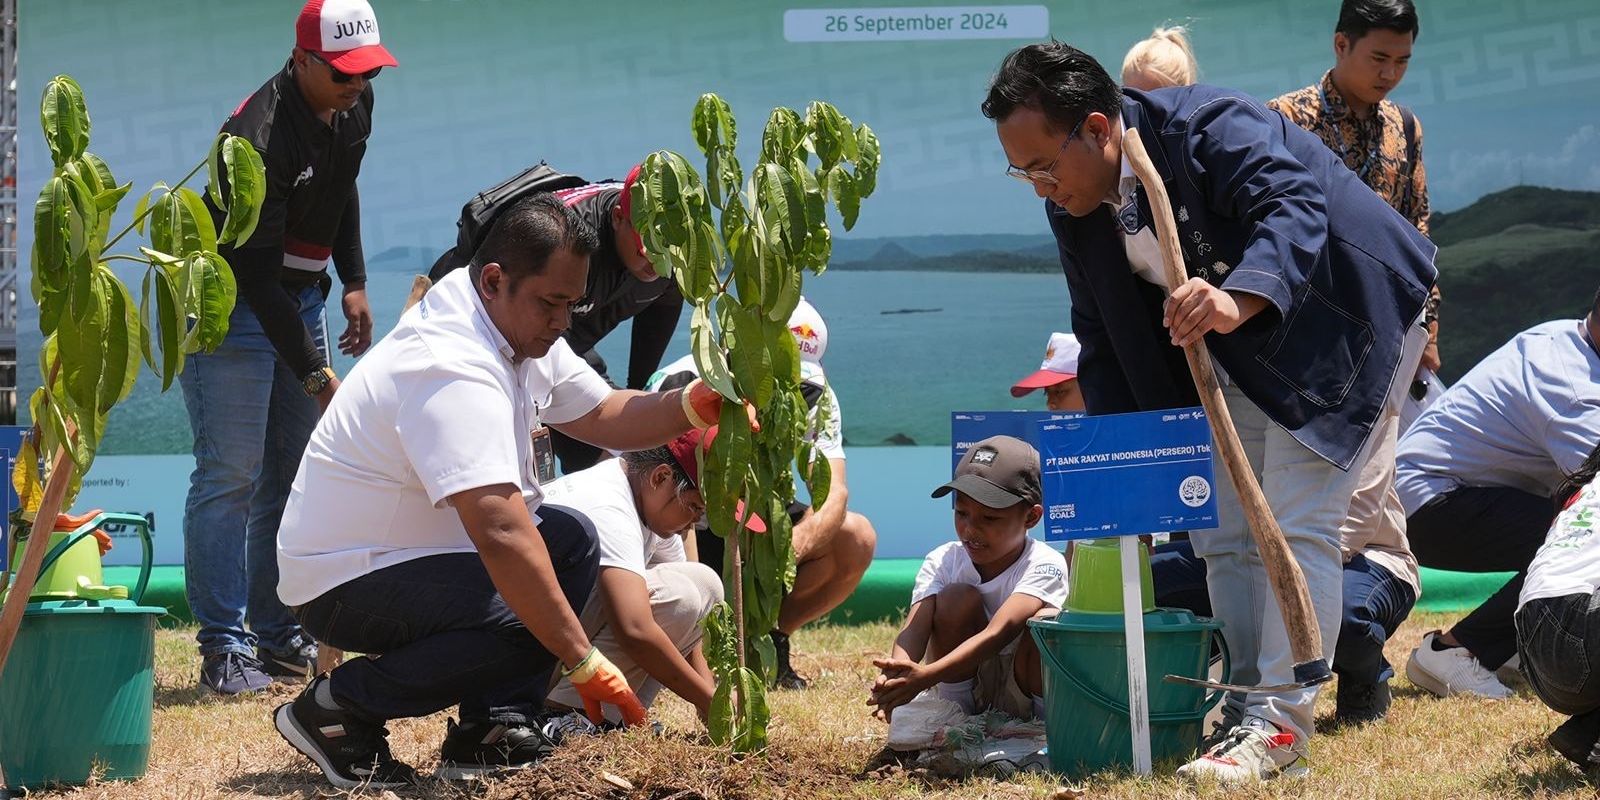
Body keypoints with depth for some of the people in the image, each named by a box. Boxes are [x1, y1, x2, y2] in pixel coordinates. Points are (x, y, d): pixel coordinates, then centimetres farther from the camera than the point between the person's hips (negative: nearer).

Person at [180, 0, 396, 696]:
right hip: (228, 301, -8)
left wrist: (353, 283, 12)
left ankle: (279, 638, 13)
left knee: (295, 475, 8)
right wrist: (314, 373, -29)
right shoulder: (260, 140, -29)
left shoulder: (354, 107, -2)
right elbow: (254, 273, -29)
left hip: (298, 298, 8)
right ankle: (224, 651, -10)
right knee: (231, 476, -11)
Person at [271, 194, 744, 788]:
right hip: (342, 585, -11)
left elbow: (601, 416, 12)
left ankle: (486, 734, -3)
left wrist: (698, 406, -9)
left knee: (571, 540, 4)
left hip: (413, 551, 11)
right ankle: (335, 711, -12)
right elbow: (501, 534, -36)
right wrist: (584, 664, -34)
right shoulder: (454, 370, -29)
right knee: (527, 620, -29)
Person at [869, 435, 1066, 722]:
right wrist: (898, 673, -53)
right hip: (966, 693, 3)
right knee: (959, 598, -22)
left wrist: (926, 675, -54)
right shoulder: (943, 561, -10)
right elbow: (913, 630, -26)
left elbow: (998, 633, -38)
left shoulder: (1044, 565, -22)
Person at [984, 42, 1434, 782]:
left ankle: (1280, 728, -16)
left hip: (1340, 315, -8)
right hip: (1234, 352, 8)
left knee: (1296, 526, -16)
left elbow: (1296, 207, -44)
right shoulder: (1074, 209, -4)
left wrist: (1238, 300, -62)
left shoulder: (1211, 128, -28)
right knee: (1224, 537, 7)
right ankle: (1243, 711, 14)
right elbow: (1103, 345, 3)